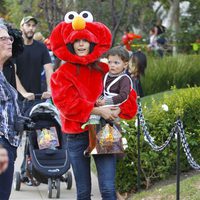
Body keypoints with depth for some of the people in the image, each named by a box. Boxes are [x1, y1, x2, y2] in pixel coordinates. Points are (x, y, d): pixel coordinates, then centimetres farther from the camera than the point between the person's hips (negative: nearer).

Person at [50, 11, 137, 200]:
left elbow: (127, 95, 4)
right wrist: (96, 110, -20)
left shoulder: (105, 70, 6)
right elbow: (67, 103, -13)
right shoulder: (62, 74, 0)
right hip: (77, 136, -1)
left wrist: (117, 110, -16)